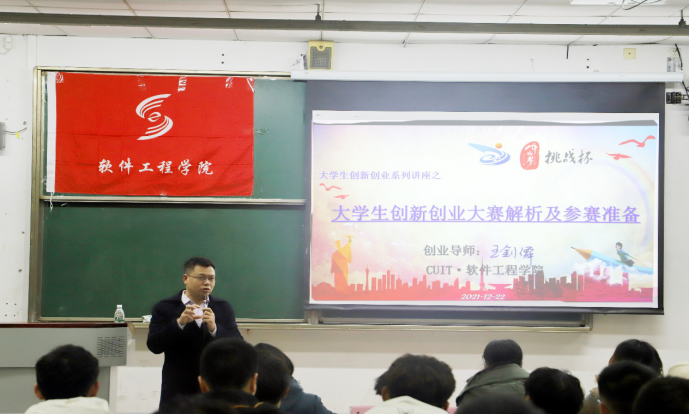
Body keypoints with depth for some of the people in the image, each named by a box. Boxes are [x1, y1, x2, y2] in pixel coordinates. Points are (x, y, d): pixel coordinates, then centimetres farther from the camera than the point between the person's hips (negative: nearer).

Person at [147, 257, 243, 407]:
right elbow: (154, 346, -7)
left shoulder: (223, 308, 10)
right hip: (178, 392, -2)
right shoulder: (165, 308, 3)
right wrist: (179, 323, -20)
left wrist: (214, 328, -16)